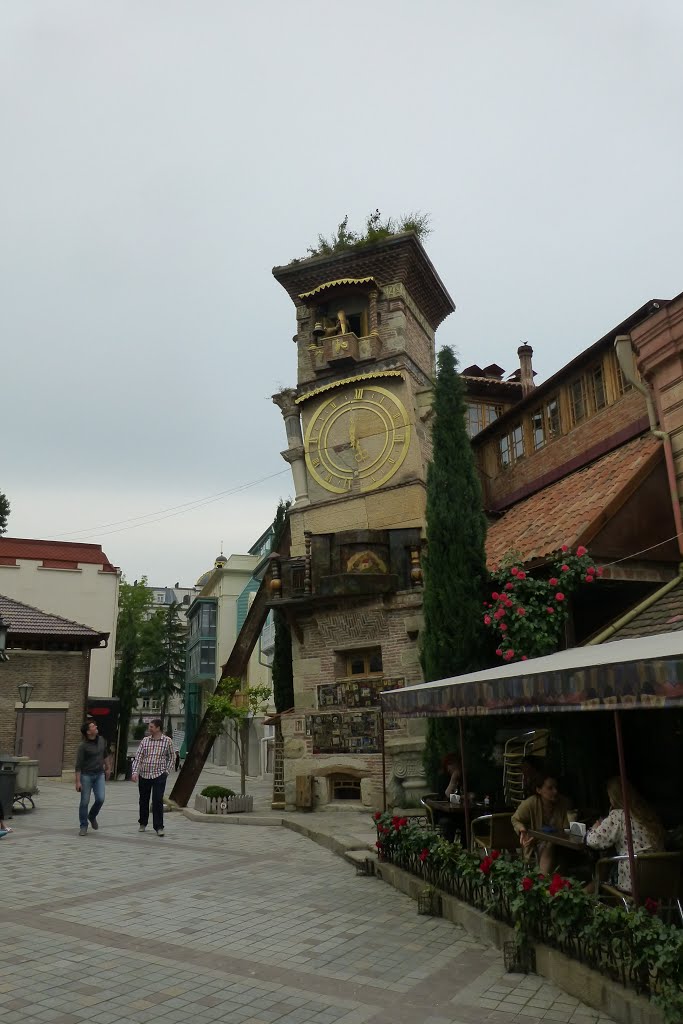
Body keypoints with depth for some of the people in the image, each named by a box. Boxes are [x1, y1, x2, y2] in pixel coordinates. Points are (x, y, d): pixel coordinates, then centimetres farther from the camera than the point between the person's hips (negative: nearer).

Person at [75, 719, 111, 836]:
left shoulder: (101, 740, 2)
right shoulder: (83, 745, -15)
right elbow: (78, 765, -14)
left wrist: (108, 767, 23)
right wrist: (78, 782, -17)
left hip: (99, 774, 4)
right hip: (86, 775, -4)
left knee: (100, 799, -5)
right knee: (85, 801, 1)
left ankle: (92, 816, 23)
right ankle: (83, 826, 15)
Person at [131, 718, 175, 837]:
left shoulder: (167, 741, -1)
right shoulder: (145, 740, 4)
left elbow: (172, 757, 9)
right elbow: (138, 757, 1)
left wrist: (166, 771, 1)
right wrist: (135, 772, -10)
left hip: (159, 775, -3)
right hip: (144, 775, 3)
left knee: (158, 801, -7)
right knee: (143, 801, 13)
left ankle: (158, 827, 1)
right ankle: (143, 823, 32)